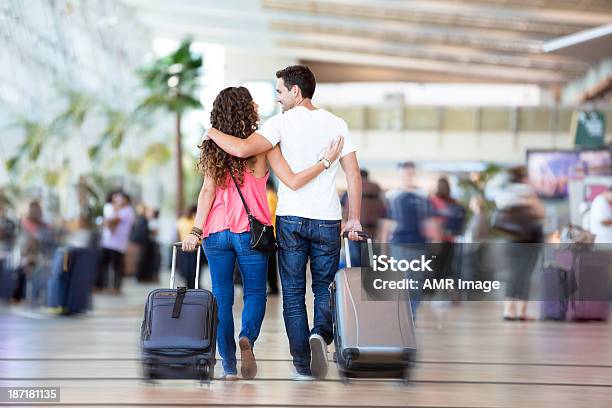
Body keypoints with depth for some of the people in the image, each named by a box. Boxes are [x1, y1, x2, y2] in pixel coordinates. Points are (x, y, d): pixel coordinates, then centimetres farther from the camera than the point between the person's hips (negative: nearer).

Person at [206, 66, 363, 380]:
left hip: (290, 218, -2)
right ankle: (321, 333, -13)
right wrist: (354, 219, 10)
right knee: (325, 287, 16)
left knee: (293, 293, 8)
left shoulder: (282, 122, -7)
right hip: (327, 221, 2)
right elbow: (354, 176, 3)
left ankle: (302, 363, 7)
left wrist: (213, 132, -2)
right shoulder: (336, 124, 4)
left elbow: (242, 149, -20)